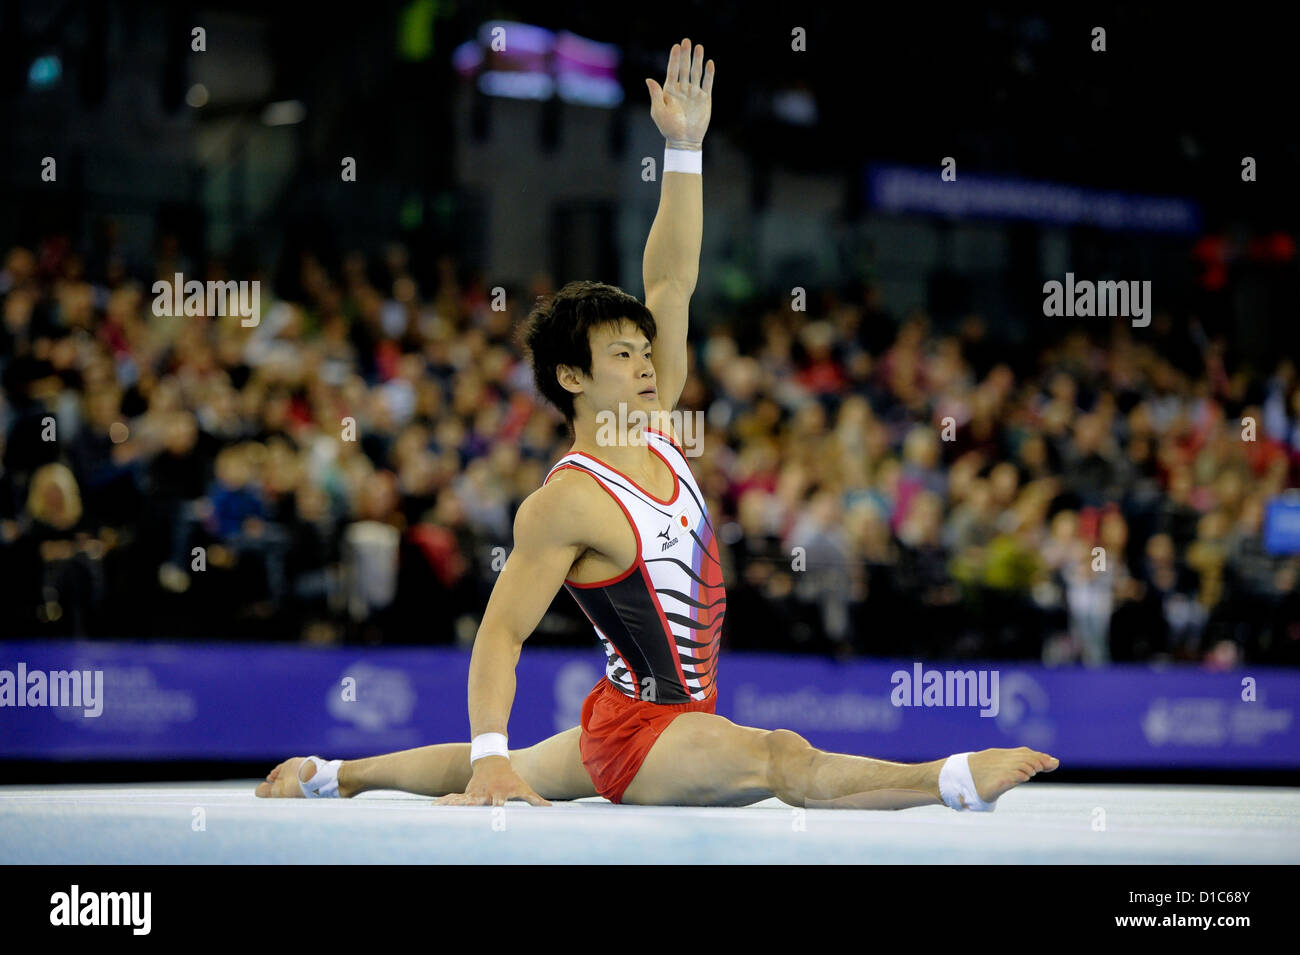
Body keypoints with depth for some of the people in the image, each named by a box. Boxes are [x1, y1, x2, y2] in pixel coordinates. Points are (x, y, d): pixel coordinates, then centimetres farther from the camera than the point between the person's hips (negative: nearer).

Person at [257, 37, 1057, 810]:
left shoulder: (654, 434, 4)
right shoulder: (566, 501, -18)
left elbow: (672, 282, 5)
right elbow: (501, 631, -20)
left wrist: (685, 147, 2)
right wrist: (491, 758, -28)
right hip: (636, 733, -10)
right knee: (783, 759, -31)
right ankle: (954, 780, -51)